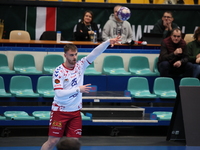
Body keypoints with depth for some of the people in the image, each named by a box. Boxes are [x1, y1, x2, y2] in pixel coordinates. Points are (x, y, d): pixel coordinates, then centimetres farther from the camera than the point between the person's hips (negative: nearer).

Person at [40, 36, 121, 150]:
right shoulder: (59, 71, -13)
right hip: (60, 111, -4)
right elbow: (59, 93, -22)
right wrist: (78, 89, -23)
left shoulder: (80, 66, 1)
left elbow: (95, 53, -9)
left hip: (75, 112, 4)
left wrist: (108, 42, -23)